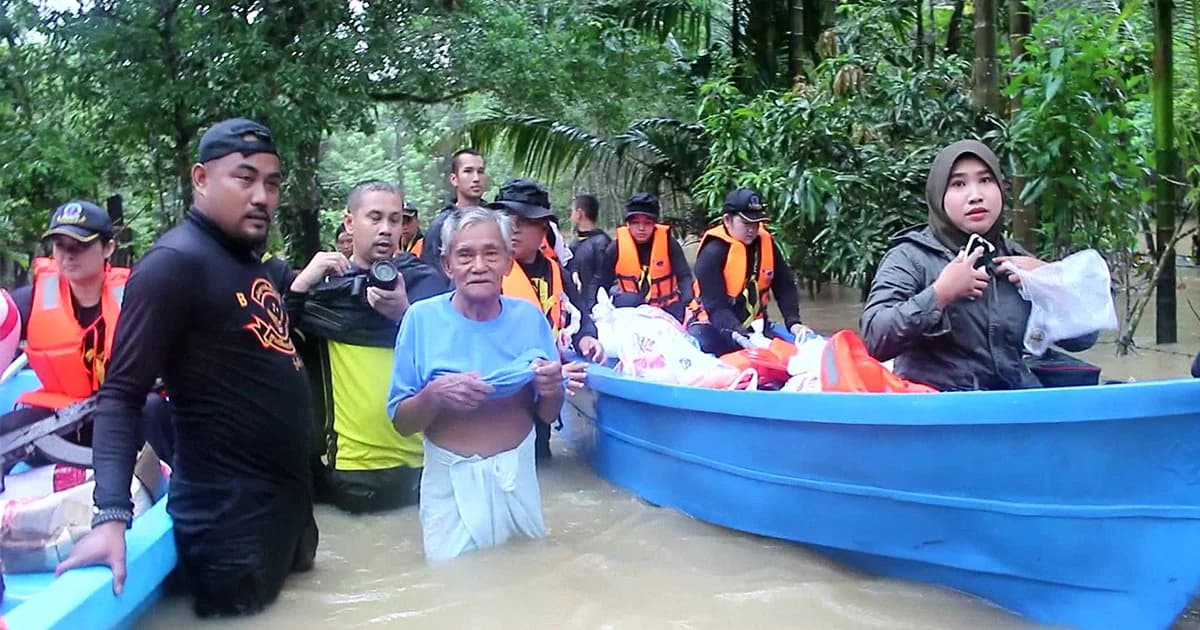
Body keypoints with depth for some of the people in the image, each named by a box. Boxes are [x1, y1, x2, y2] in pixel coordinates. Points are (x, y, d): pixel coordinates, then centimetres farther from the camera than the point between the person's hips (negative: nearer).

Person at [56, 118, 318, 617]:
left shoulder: (252, 260, 10)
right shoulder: (175, 262, -17)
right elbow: (122, 395, -20)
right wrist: (111, 514, -29)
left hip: (288, 499, 9)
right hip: (229, 516, -9)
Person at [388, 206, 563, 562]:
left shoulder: (530, 317, -3)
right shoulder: (422, 318, -9)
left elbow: (547, 416, 6)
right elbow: (401, 422, -4)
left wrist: (551, 391, -16)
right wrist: (434, 395, -25)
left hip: (518, 478, 2)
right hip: (451, 483, -2)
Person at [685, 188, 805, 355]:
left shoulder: (767, 244, -2)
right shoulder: (712, 252, -19)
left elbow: (785, 287, 1)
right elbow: (715, 305, -25)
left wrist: (793, 322, -15)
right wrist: (739, 334, -40)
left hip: (754, 324, 5)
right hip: (713, 325, -5)